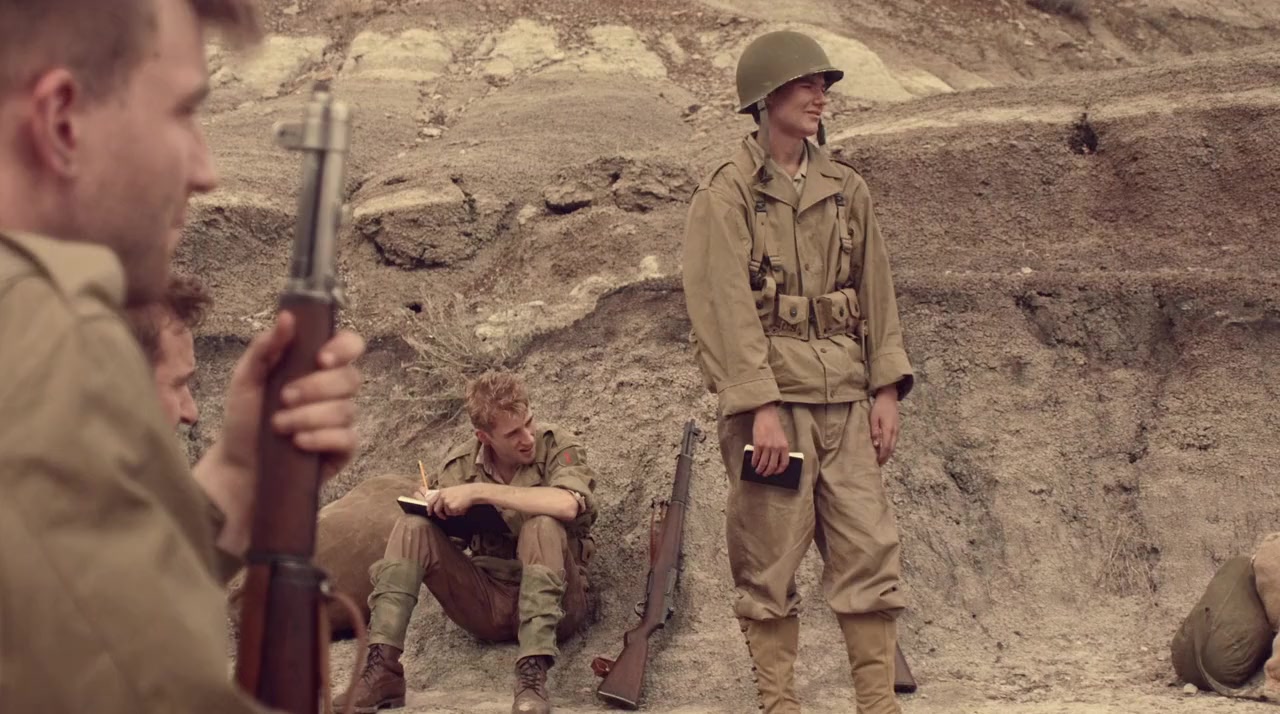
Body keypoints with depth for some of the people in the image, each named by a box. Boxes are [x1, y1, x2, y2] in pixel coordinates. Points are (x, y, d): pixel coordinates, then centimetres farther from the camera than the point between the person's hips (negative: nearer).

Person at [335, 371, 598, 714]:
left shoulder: (558, 447, -10)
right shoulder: (461, 463, 1)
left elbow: (568, 505, -32)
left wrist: (480, 491, -29)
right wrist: (430, 506, -17)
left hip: (552, 602, -4)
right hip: (486, 604, 4)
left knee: (543, 526, -32)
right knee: (413, 527, -14)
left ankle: (533, 674, -37)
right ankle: (381, 667, -25)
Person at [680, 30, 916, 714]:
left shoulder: (846, 189, 13)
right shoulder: (725, 194, -2)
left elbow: (877, 293, 14)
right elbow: (728, 307, -10)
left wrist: (886, 388, 6)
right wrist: (761, 407, -17)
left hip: (844, 398, 5)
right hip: (770, 394, -5)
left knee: (869, 548, 1)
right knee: (769, 561, 1)